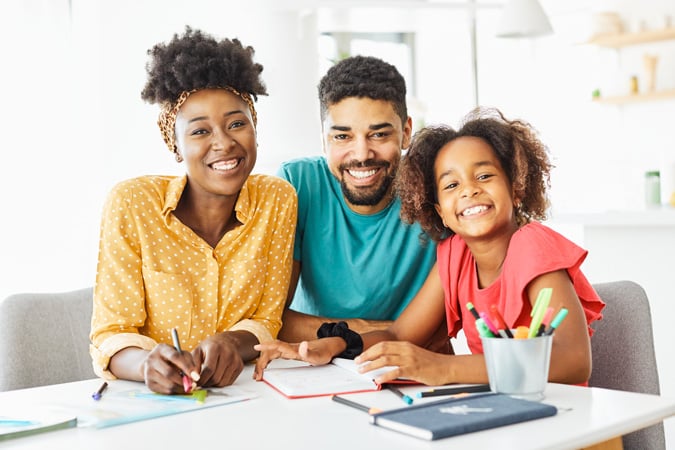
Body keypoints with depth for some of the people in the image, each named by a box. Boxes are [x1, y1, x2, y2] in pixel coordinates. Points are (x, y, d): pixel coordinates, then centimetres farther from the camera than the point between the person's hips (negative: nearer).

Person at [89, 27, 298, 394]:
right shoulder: (130, 204, -10)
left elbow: (266, 322, 1)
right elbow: (111, 335, -8)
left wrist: (231, 343, -21)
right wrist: (147, 364, -30)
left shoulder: (277, 200, -3)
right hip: (150, 402, -1)